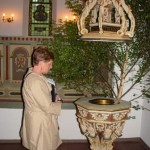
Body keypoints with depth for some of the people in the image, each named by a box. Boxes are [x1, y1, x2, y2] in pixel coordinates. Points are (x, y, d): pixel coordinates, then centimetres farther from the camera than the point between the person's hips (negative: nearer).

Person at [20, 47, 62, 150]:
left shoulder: (32, 75, 3)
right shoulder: (35, 81, -29)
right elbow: (47, 107, -25)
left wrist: (53, 98, 2)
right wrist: (59, 104, -7)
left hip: (38, 120, 10)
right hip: (40, 124, -10)